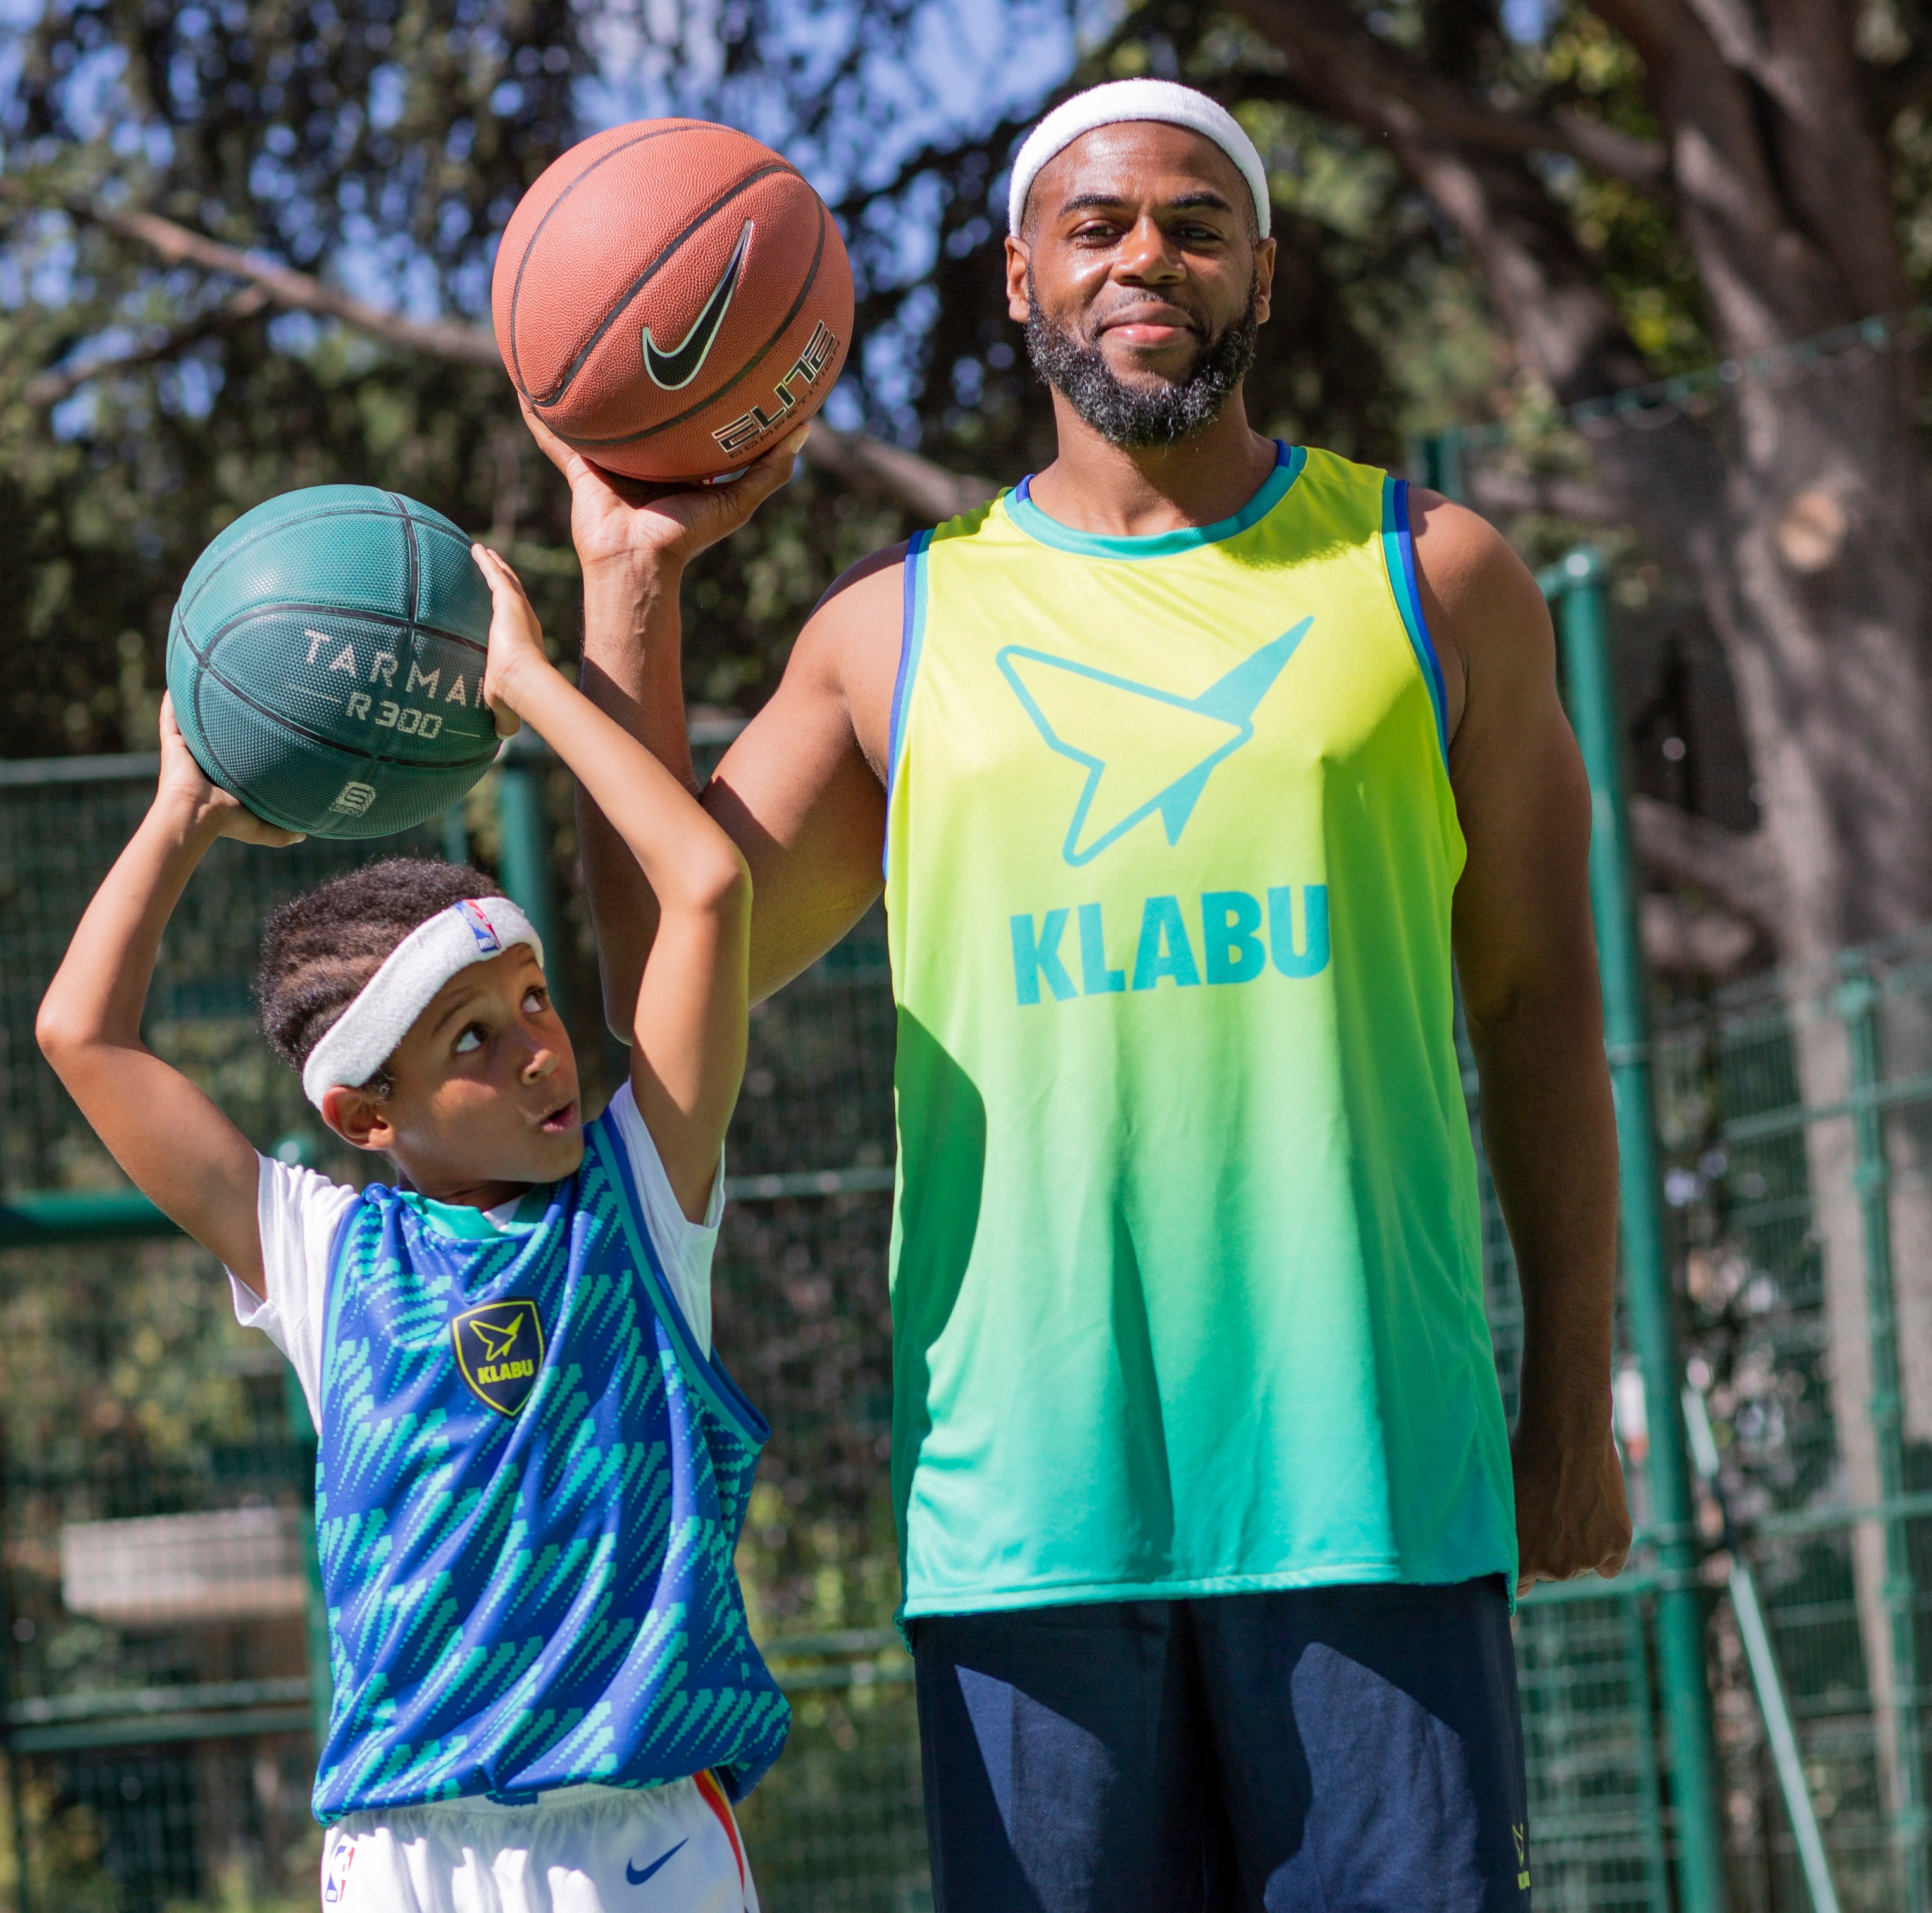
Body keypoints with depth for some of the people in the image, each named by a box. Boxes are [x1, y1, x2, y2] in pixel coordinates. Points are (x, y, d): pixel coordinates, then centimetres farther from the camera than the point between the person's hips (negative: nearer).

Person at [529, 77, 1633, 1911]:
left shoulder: (1430, 581, 10)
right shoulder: (899, 633, 13)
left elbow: (1539, 1005, 11)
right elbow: (667, 964, 11)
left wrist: (1571, 1401, 6)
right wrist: (632, 579, 6)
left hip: (1367, 1459, -1)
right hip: (1024, 1469, 1)